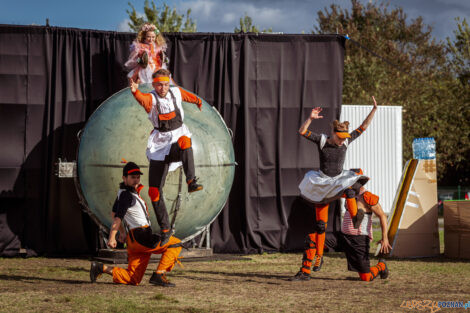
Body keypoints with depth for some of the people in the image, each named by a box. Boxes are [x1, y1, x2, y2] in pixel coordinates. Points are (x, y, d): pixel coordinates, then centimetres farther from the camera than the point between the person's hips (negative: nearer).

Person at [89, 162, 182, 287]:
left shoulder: (122, 192, 19)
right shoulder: (127, 195, -11)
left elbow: (114, 214, 30)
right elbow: (118, 217, -22)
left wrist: (122, 232, 36)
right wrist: (111, 238, -30)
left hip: (133, 240, 10)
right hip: (141, 236, -10)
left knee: (132, 279, 10)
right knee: (175, 244, -6)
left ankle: (102, 268, 5)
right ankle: (159, 275, -15)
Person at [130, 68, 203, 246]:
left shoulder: (176, 92, 2)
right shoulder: (151, 98, -8)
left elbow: (188, 96, 27)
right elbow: (143, 99, -34)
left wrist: (198, 102, 48)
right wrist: (135, 91, -57)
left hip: (178, 139, 0)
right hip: (159, 146, 0)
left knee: (184, 141, -40)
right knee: (154, 191, -3)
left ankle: (191, 182, -48)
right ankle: (165, 229, 11)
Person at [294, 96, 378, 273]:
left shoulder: (346, 141, -3)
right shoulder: (322, 140, -10)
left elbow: (363, 127, -1)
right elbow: (302, 132, -18)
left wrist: (374, 110, -8)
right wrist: (310, 119, -31)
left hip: (339, 180, 2)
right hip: (322, 184, -2)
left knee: (349, 189, -37)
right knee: (320, 225, 0)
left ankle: (356, 219, -18)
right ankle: (319, 256, 10)